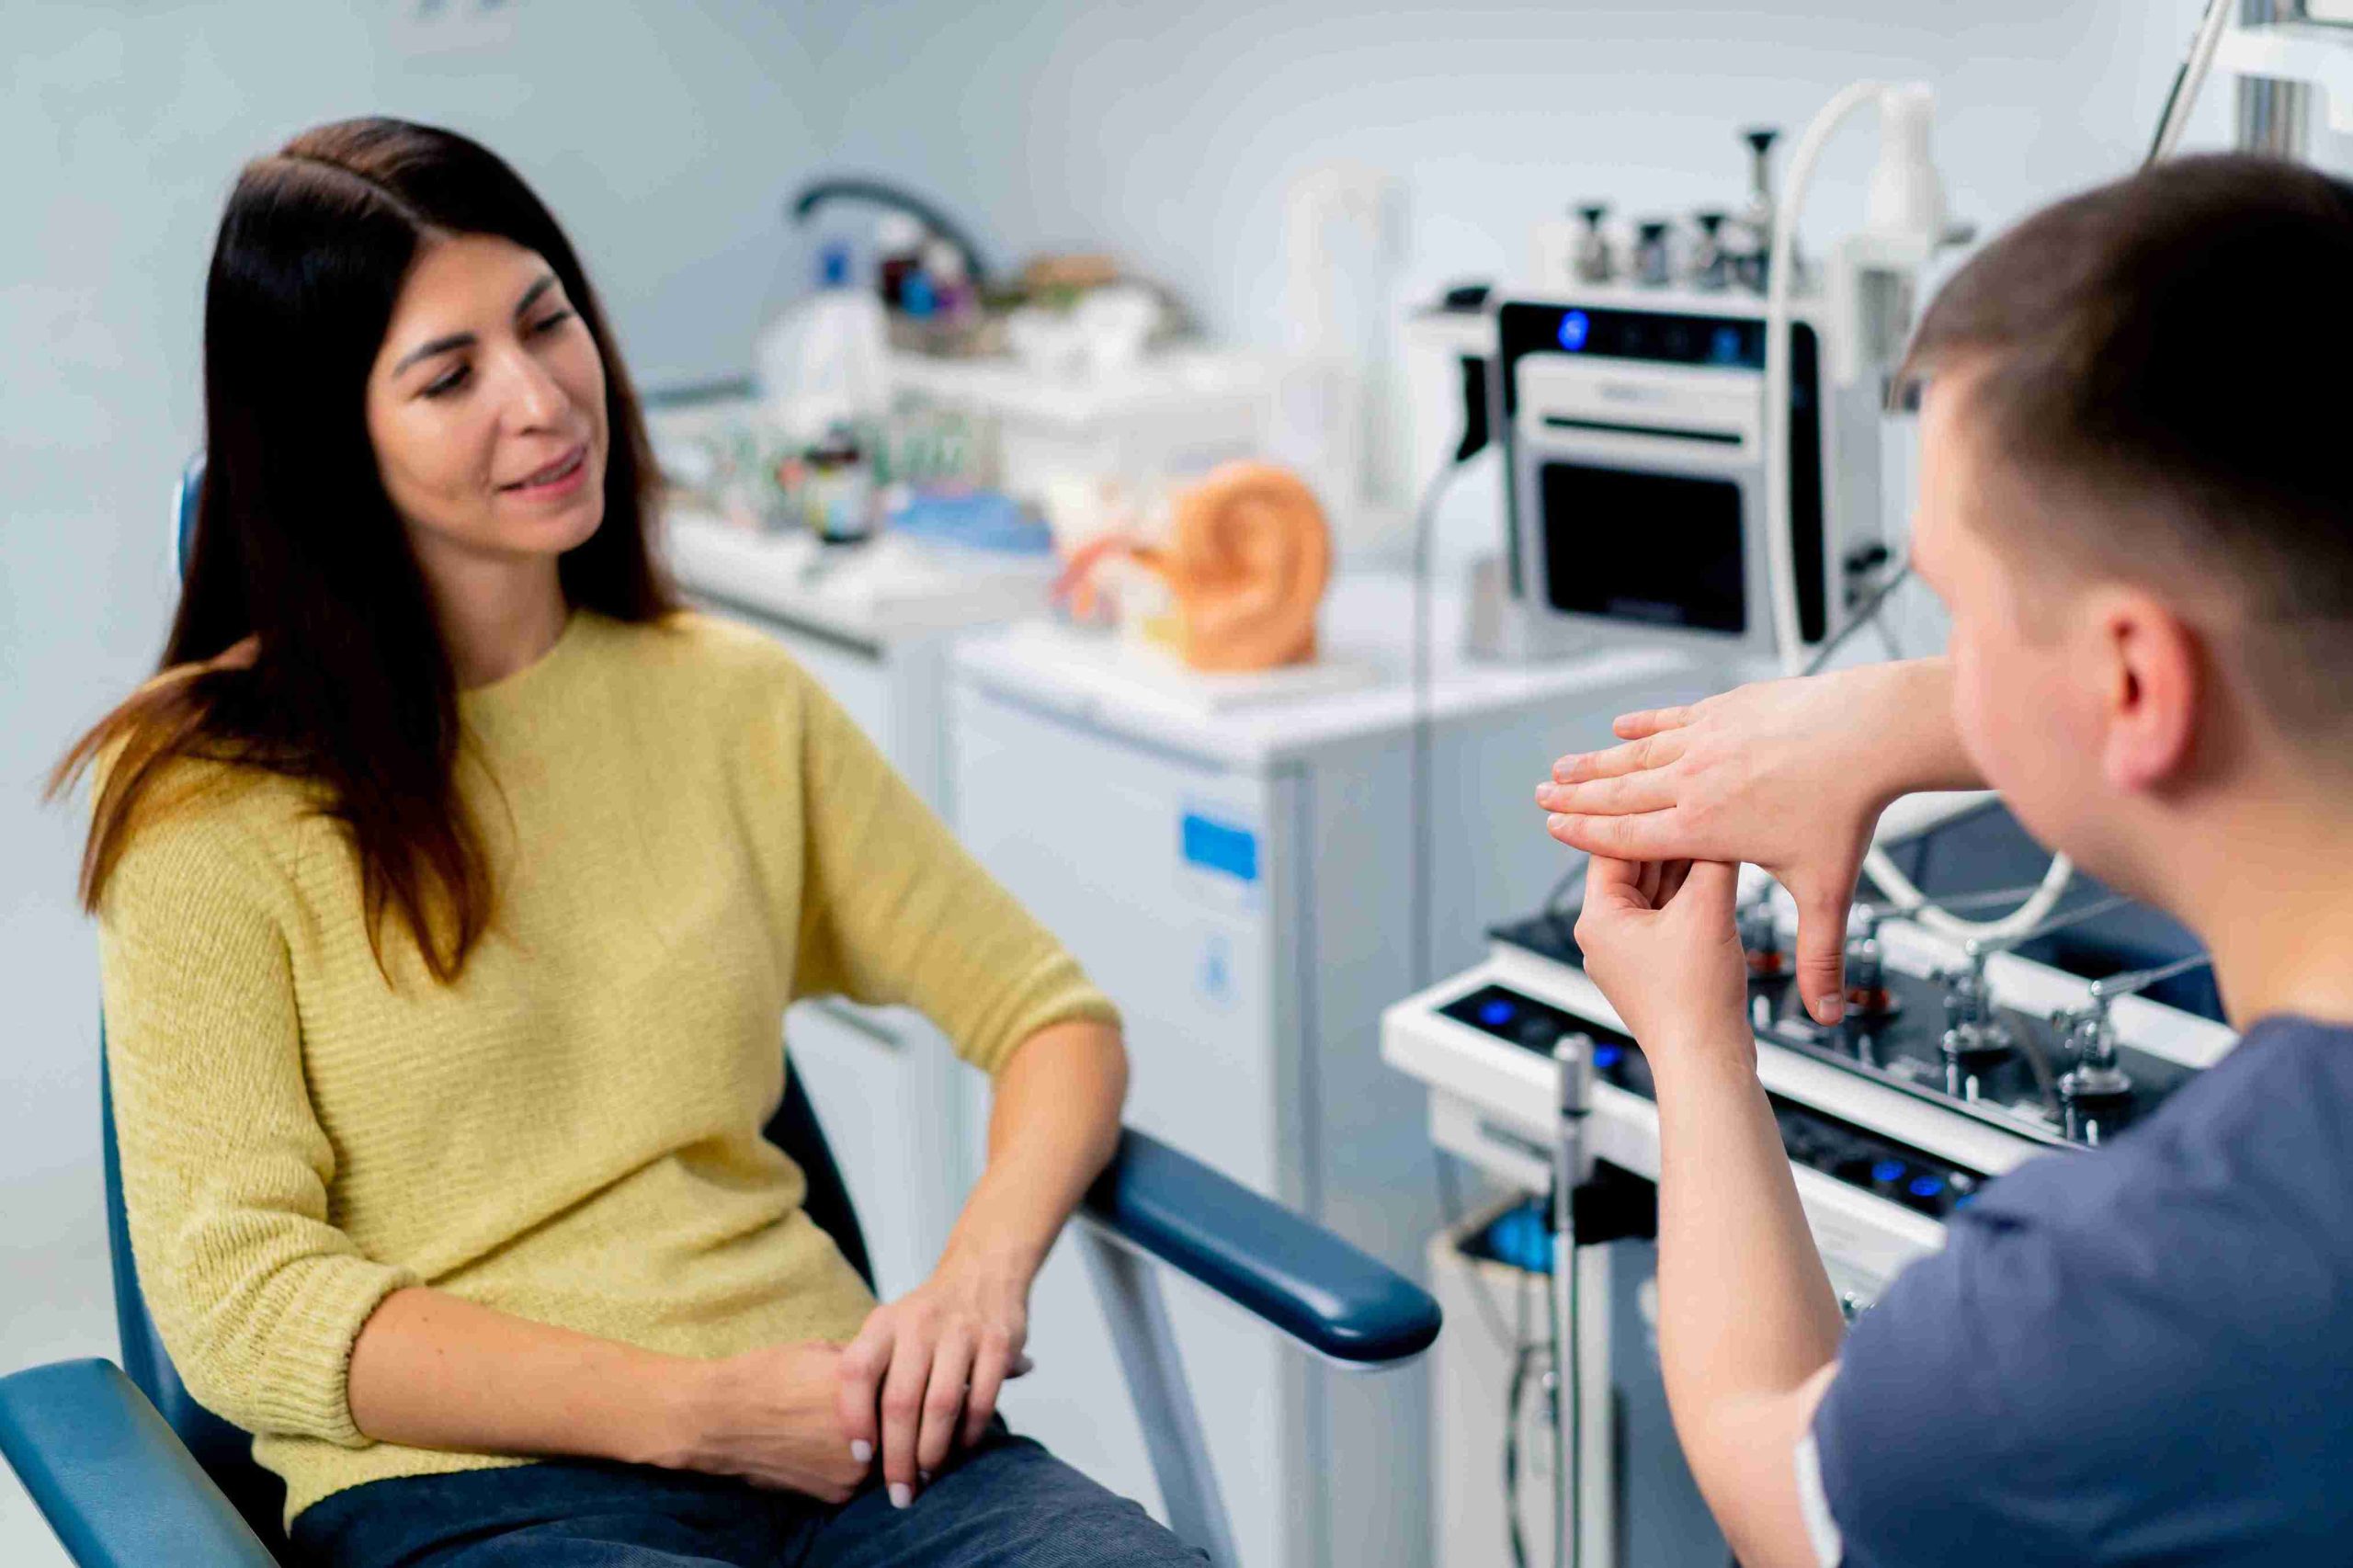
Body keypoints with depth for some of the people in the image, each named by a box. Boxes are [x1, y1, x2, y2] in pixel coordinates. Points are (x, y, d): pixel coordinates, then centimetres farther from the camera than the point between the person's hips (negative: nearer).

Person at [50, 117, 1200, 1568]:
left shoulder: (736, 702, 13)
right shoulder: (210, 796, 0)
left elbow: (1056, 1015, 15)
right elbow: (240, 1302, -5)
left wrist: (983, 1271, -7)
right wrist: (696, 1408, -14)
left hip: (839, 1437, 4)